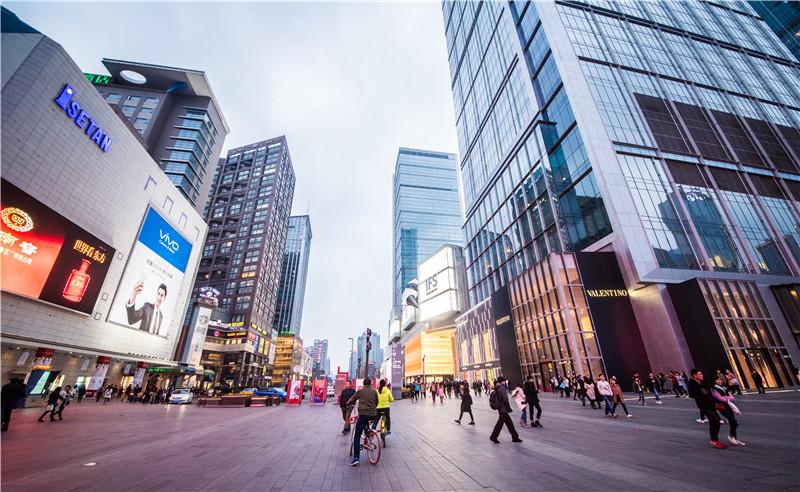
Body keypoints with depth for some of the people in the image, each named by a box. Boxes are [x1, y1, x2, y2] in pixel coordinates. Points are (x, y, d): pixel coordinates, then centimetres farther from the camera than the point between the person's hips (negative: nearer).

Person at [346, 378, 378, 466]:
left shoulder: (360, 391, 2)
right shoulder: (374, 391, 9)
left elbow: (351, 400, 10)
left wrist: (348, 403, 32)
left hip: (363, 414, -4)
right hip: (373, 414, 4)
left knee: (357, 437, 1)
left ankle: (356, 458, -8)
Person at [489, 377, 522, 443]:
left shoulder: (498, 389, 12)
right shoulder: (502, 388, -17)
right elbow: (505, 399, -21)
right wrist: (509, 408, -14)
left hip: (501, 409, 9)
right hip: (503, 409, -9)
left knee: (509, 423, 15)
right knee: (500, 423, 0)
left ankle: (515, 437, 22)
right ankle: (493, 437, 9)